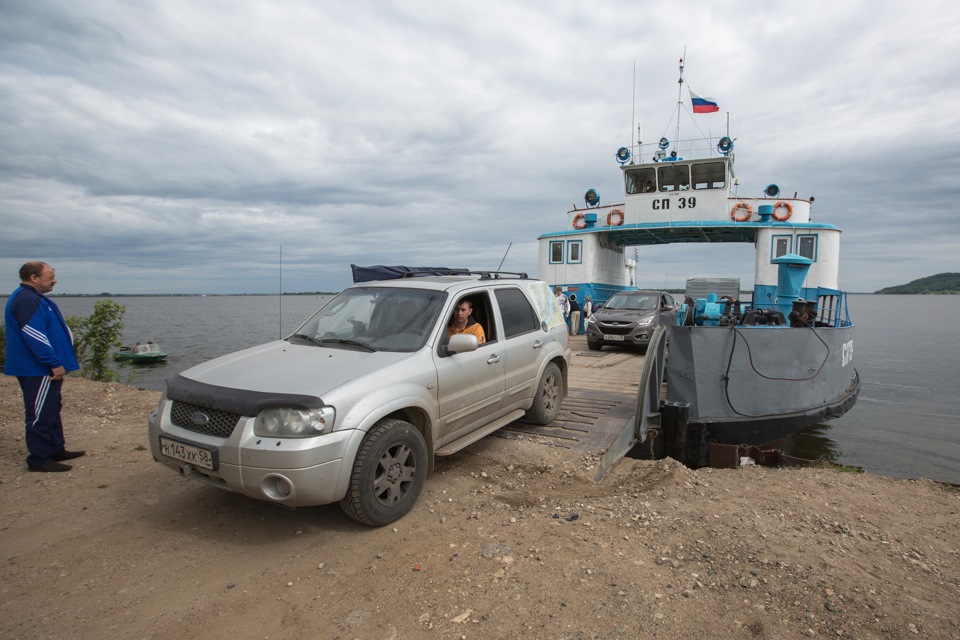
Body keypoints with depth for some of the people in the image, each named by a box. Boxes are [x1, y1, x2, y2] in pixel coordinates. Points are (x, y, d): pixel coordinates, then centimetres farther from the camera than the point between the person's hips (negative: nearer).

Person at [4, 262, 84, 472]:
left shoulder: (33, 298, 16)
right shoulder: (27, 300, -18)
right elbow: (35, 337, -25)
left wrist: (56, 362, 20)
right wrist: (55, 363, -22)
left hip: (44, 368, 11)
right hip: (37, 370, -11)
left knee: (51, 412, 18)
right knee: (40, 414, -4)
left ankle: (56, 450, 28)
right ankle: (39, 459, 4)